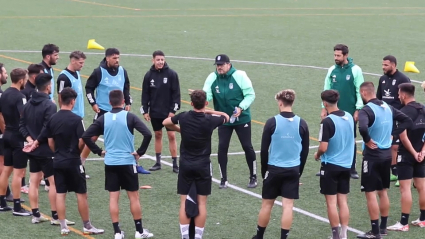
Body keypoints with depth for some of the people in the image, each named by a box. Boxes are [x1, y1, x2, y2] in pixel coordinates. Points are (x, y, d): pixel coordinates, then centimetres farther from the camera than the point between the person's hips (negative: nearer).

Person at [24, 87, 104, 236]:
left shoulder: (52, 119, 1)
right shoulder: (76, 119, -14)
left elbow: (50, 142, 5)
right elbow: (81, 142, -15)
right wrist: (77, 152, 5)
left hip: (58, 162, 5)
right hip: (73, 162, -5)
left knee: (60, 194, 7)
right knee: (81, 194, 5)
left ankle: (63, 227, 10)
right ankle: (87, 226, 12)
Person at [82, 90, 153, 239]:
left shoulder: (103, 118, -1)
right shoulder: (129, 117, -8)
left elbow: (86, 136, -3)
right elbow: (147, 134, -17)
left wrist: (99, 151, 4)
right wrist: (140, 152, -7)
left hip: (110, 163, 2)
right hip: (128, 162, -2)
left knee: (113, 197, 7)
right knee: (134, 196, 7)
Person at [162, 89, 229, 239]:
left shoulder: (183, 117, -7)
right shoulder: (210, 120, -12)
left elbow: (165, 123, 12)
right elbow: (226, 117, 11)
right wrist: (207, 111, 12)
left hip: (186, 165, 1)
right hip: (203, 165, -1)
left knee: (184, 203, 6)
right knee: (201, 203, 4)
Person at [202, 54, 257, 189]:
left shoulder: (240, 75, -14)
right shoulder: (212, 78, -6)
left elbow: (250, 94, -12)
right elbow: (206, 95, -17)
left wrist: (241, 108, -26)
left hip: (242, 118, -2)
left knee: (247, 147, 4)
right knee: (222, 147, -3)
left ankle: (253, 177, 19)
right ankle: (224, 179, 10)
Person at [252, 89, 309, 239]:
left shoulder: (272, 122, -9)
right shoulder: (302, 124, -2)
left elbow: (264, 150, -5)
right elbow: (305, 151, 6)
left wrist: (264, 171, 7)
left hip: (274, 169, -1)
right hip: (293, 170, 1)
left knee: (267, 204, 10)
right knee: (288, 206, 2)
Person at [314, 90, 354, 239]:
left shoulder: (327, 122, -19)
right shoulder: (349, 117, 1)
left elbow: (323, 147, -20)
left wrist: (317, 155, 0)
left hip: (330, 166, -6)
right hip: (346, 165, 6)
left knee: (331, 203, 3)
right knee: (343, 201, 11)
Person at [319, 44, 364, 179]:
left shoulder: (355, 70, -7)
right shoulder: (332, 70, 4)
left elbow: (359, 91, -7)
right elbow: (327, 89, 9)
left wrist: (358, 110, -10)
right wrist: (324, 108, 5)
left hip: (349, 112, -3)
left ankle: (352, 169, 13)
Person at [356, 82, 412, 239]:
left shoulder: (366, 110, -17)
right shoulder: (388, 107, 5)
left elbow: (363, 128, -36)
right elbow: (407, 121, 10)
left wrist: (367, 141, -18)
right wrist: (392, 133, 6)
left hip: (372, 156, -7)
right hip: (387, 155, 7)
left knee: (370, 193, -1)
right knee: (383, 192, 17)